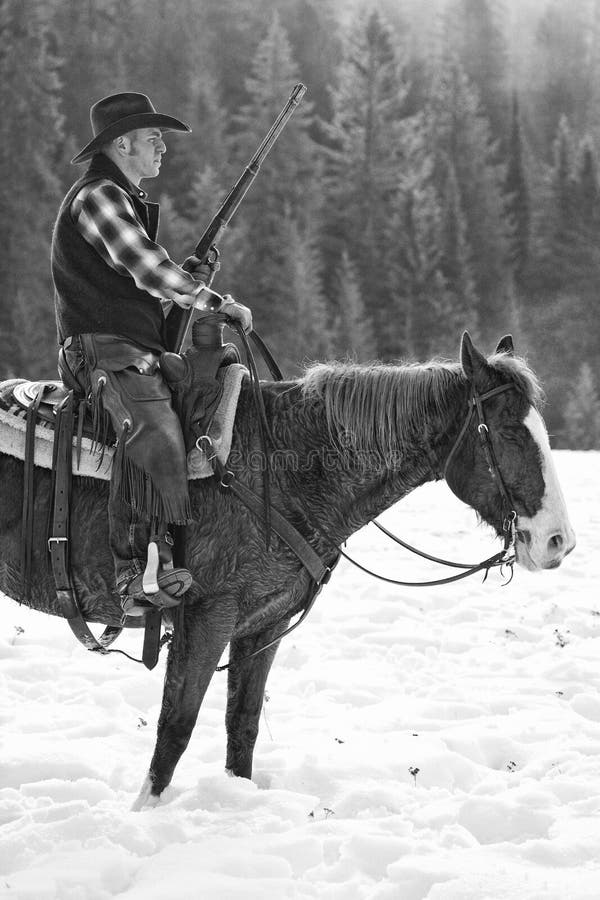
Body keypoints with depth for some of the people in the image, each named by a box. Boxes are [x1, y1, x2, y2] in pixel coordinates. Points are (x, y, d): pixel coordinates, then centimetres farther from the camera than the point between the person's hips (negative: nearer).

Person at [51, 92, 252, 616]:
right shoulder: (98, 196, -8)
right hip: (106, 352, -11)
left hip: (138, 352, 11)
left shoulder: (125, 200, 26)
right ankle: (142, 572, -41)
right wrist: (218, 303, -7)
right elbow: (149, 270, -16)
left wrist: (189, 279, 15)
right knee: (154, 434, -32)